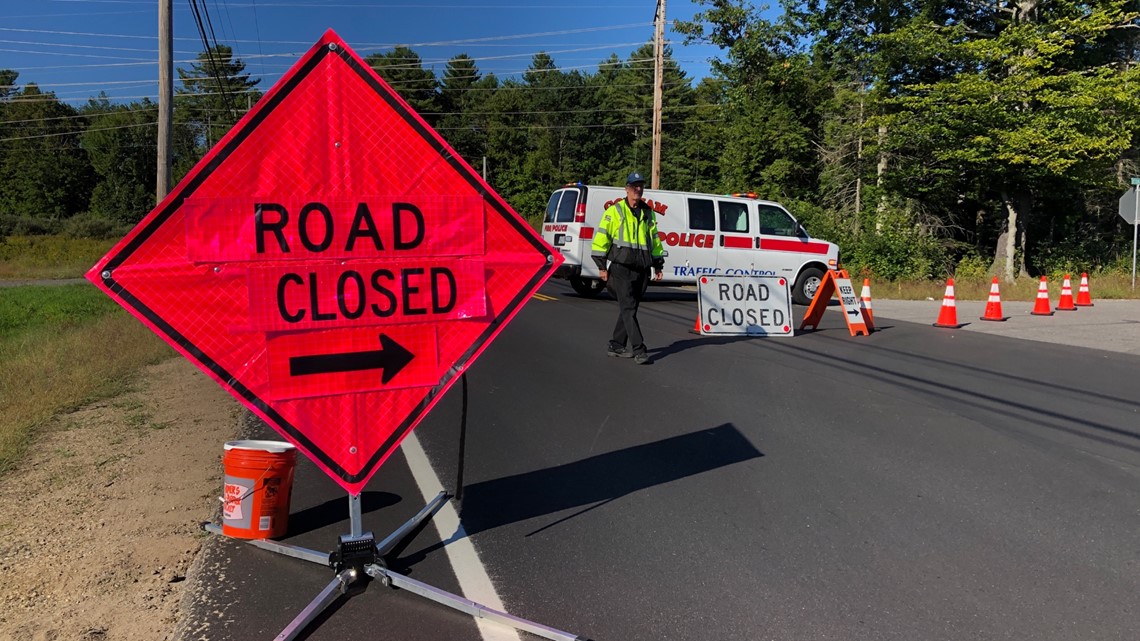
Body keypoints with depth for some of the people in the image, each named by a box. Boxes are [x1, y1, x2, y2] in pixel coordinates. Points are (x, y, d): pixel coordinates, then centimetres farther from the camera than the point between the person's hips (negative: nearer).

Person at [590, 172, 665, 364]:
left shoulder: (648, 213, 16)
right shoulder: (614, 211, 0)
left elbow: (655, 240, 23)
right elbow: (601, 237, -2)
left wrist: (658, 265, 18)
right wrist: (602, 265, -7)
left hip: (641, 269, 6)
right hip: (621, 268, -6)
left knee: (629, 309, 9)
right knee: (628, 309, -11)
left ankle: (616, 346, 20)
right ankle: (639, 350, -13)